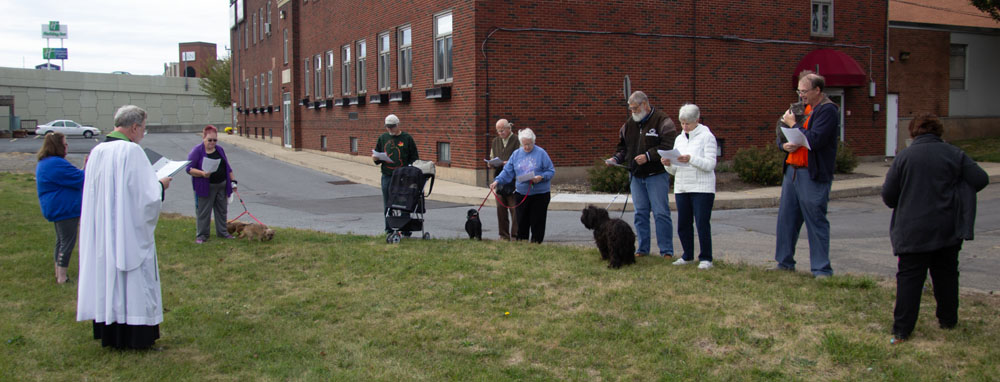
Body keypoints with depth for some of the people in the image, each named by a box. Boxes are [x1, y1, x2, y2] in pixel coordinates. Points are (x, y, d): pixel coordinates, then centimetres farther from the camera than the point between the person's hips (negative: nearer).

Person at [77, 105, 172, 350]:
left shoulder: (97, 152, 5)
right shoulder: (131, 151, -17)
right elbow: (147, 194, -20)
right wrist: (161, 185, 2)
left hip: (101, 232, 7)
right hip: (130, 231, -7)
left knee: (106, 276, 14)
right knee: (134, 282, 3)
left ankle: (109, 334, 24)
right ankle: (135, 336, 9)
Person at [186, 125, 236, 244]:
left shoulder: (220, 150, 10)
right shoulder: (197, 151, -9)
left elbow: (228, 167, 17)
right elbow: (189, 168, -13)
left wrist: (233, 180, 13)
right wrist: (202, 173, -27)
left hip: (222, 186, 6)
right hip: (205, 188, -5)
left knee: (222, 210, 13)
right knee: (203, 211, 0)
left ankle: (222, 232, 25)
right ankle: (202, 234, 10)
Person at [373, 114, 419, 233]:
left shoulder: (407, 138, 4)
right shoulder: (382, 138, 13)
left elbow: (414, 158, 5)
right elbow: (377, 155, 20)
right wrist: (375, 158, -3)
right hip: (387, 176, 3)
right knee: (387, 205, 5)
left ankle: (405, 230, 5)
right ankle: (389, 230, 13)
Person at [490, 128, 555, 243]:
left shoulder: (541, 153, -4)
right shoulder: (516, 154, 8)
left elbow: (551, 171, -3)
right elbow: (507, 171, 8)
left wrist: (541, 177, -20)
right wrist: (497, 181, -6)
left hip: (539, 194, -3)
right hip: (521, 194, 3)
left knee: (537, 222, 0)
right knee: (521, 222, 7)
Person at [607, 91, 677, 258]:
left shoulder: (662, 121, -8)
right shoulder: (629, 124, 12)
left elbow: (668, 146, -18)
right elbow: (623, 147, 20)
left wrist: (648, 156, -24)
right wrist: (616, 158, 2)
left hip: (656, 175, -6)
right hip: (636, 176, 6)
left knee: (661, 212, -5)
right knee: (640, 213, 10)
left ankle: (666, 250, 1)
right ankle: (642, 248, 18)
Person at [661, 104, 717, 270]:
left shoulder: (707, 137, -2)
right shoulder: (679, 139, 15)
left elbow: (710, 164, -12)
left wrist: (691, 159, -25)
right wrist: (668, 164, -7)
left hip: (702, 188, -6)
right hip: (681, 188, 6)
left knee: (702, 223, -6)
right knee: (683, 224, 7)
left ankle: (705, 258, 2)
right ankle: (688, 256, 20)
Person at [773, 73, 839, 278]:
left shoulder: (828, 111, -10)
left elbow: (814, 140, -22)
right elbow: (780, 136, 19)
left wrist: (793, 124, -10)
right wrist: (784, 145, -4)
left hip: (813, 175, -8)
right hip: (791, 170, 8)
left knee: (816, 222, -3)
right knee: (786, 218, 11)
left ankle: (822, 269, 5)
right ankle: (785, 262, 22)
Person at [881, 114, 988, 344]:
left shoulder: (904, 157, -4)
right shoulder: (954, 154, 1)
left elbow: (888, 196, -4)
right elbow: (981, 180, -1)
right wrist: (953, 193, 15)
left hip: (913, 232, -2)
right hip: (948, 230, 2)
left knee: (909, 278, 0)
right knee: (946, 275, 17)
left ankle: (901, 330, -3)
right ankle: (948, 321, 28)